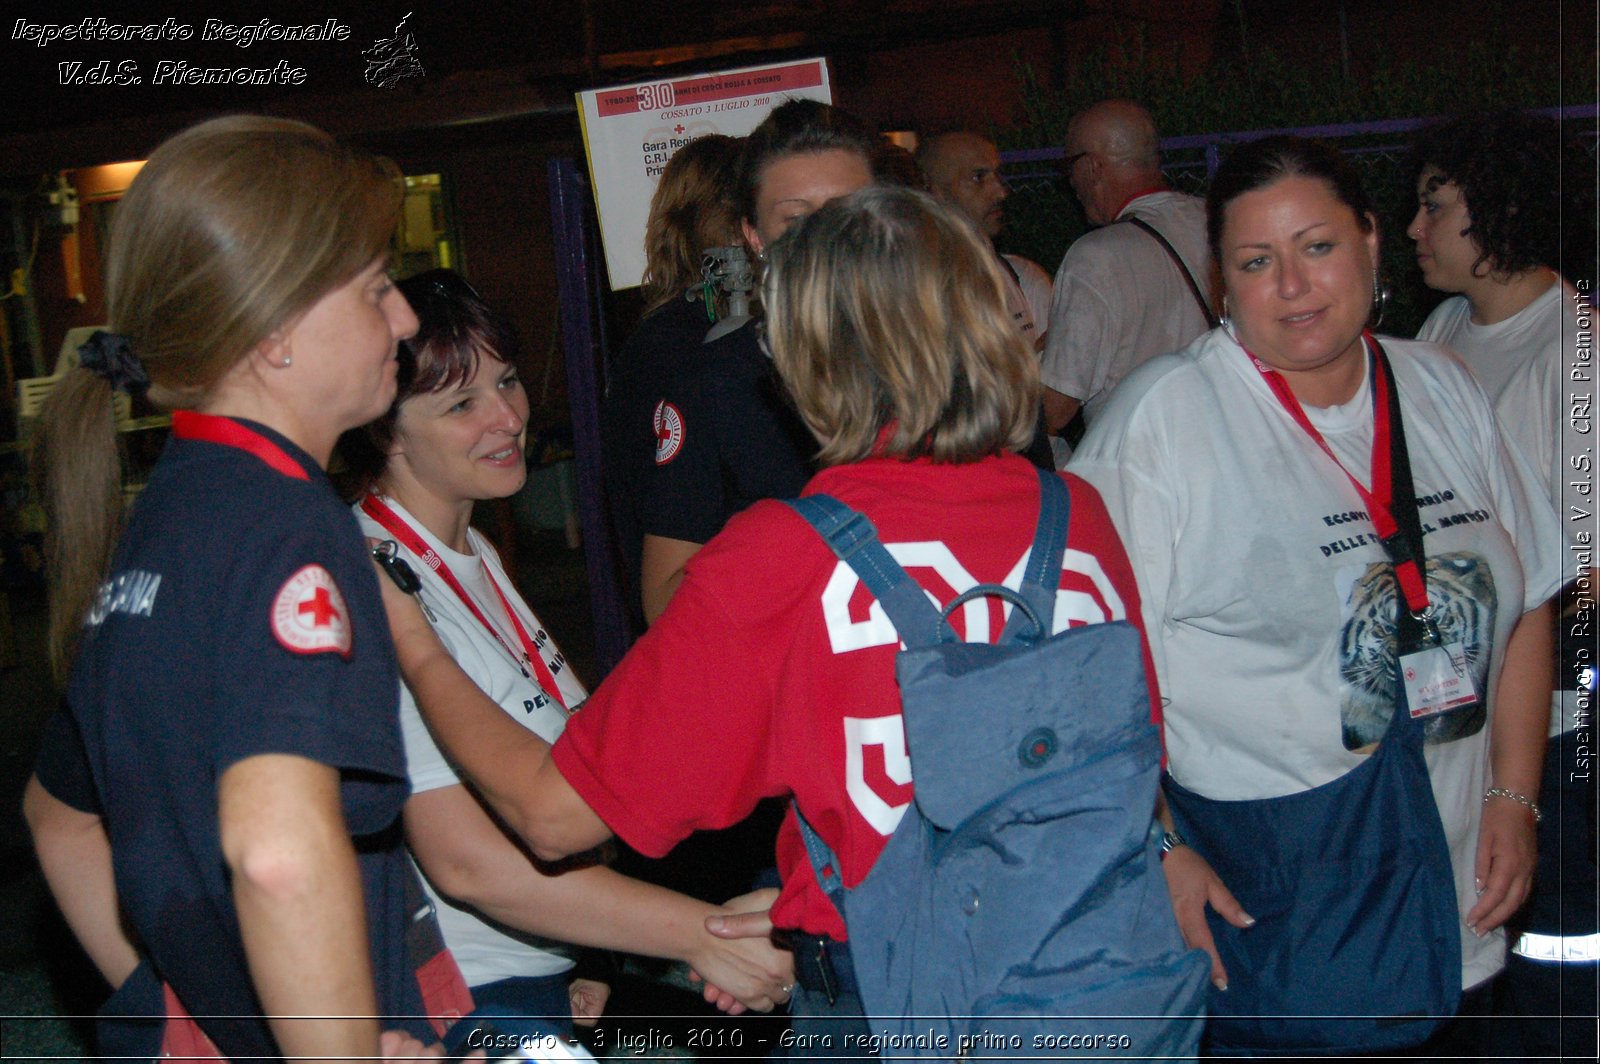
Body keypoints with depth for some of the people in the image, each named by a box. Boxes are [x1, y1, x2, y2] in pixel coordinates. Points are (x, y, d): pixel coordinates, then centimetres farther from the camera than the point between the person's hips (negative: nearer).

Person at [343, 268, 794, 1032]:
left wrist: (586, 965, 4)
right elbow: (466, 861, -27)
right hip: (470, 1001, -8)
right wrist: (700, 934, -27)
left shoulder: (473, 555, 8)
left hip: (551, 978, 8)